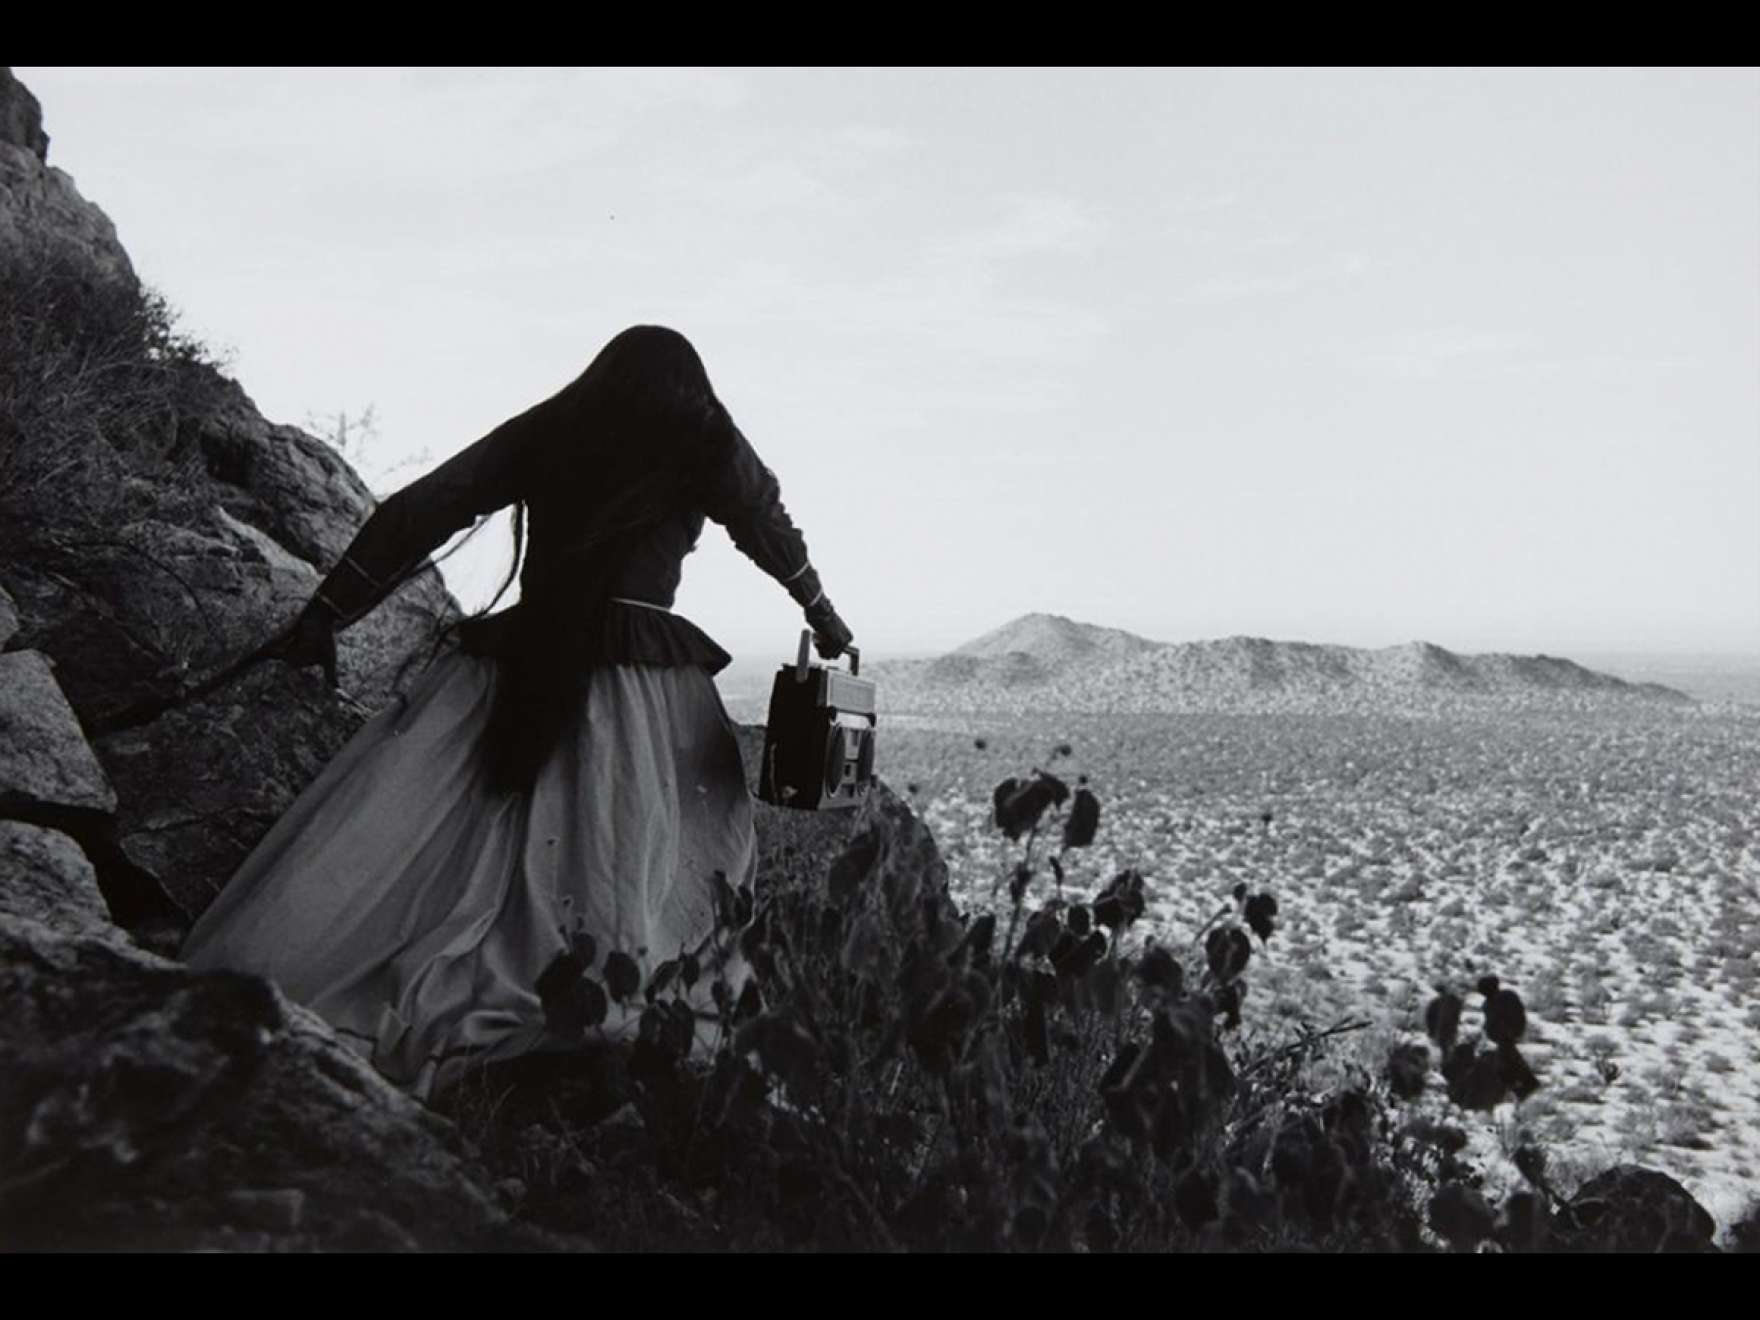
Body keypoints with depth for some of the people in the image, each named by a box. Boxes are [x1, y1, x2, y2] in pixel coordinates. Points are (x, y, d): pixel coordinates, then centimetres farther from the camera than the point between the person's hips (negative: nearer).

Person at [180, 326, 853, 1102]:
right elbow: (774, 534, 25)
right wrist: (822, 614, 41)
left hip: (515, 669, 2)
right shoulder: (708, 448, 10)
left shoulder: (541, 433, 13)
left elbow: (419, 512, 8)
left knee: (393, 836, -2)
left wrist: (327, 612, 11)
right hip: (642, 681, -1)